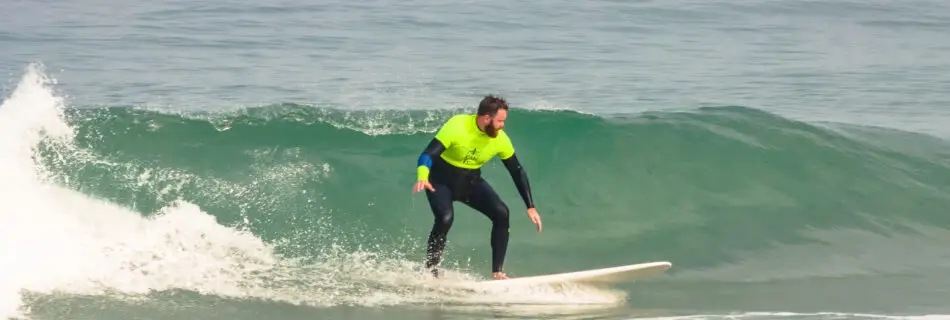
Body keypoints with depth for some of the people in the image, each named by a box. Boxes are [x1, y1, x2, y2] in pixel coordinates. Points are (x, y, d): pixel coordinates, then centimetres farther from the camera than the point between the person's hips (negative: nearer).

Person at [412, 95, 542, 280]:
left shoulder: (500, 139, -14)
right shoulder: (457, 127, -29)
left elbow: (517, 172, -2)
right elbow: (428, 155, -34)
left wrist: (530, 207, -4)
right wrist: (422, 178, -56)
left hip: (471, 183, 5)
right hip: (441, 182, -5)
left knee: (501, 213, -14)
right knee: (445, 218, -30)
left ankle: (497, 273, -7)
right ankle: (430, 272, -15)